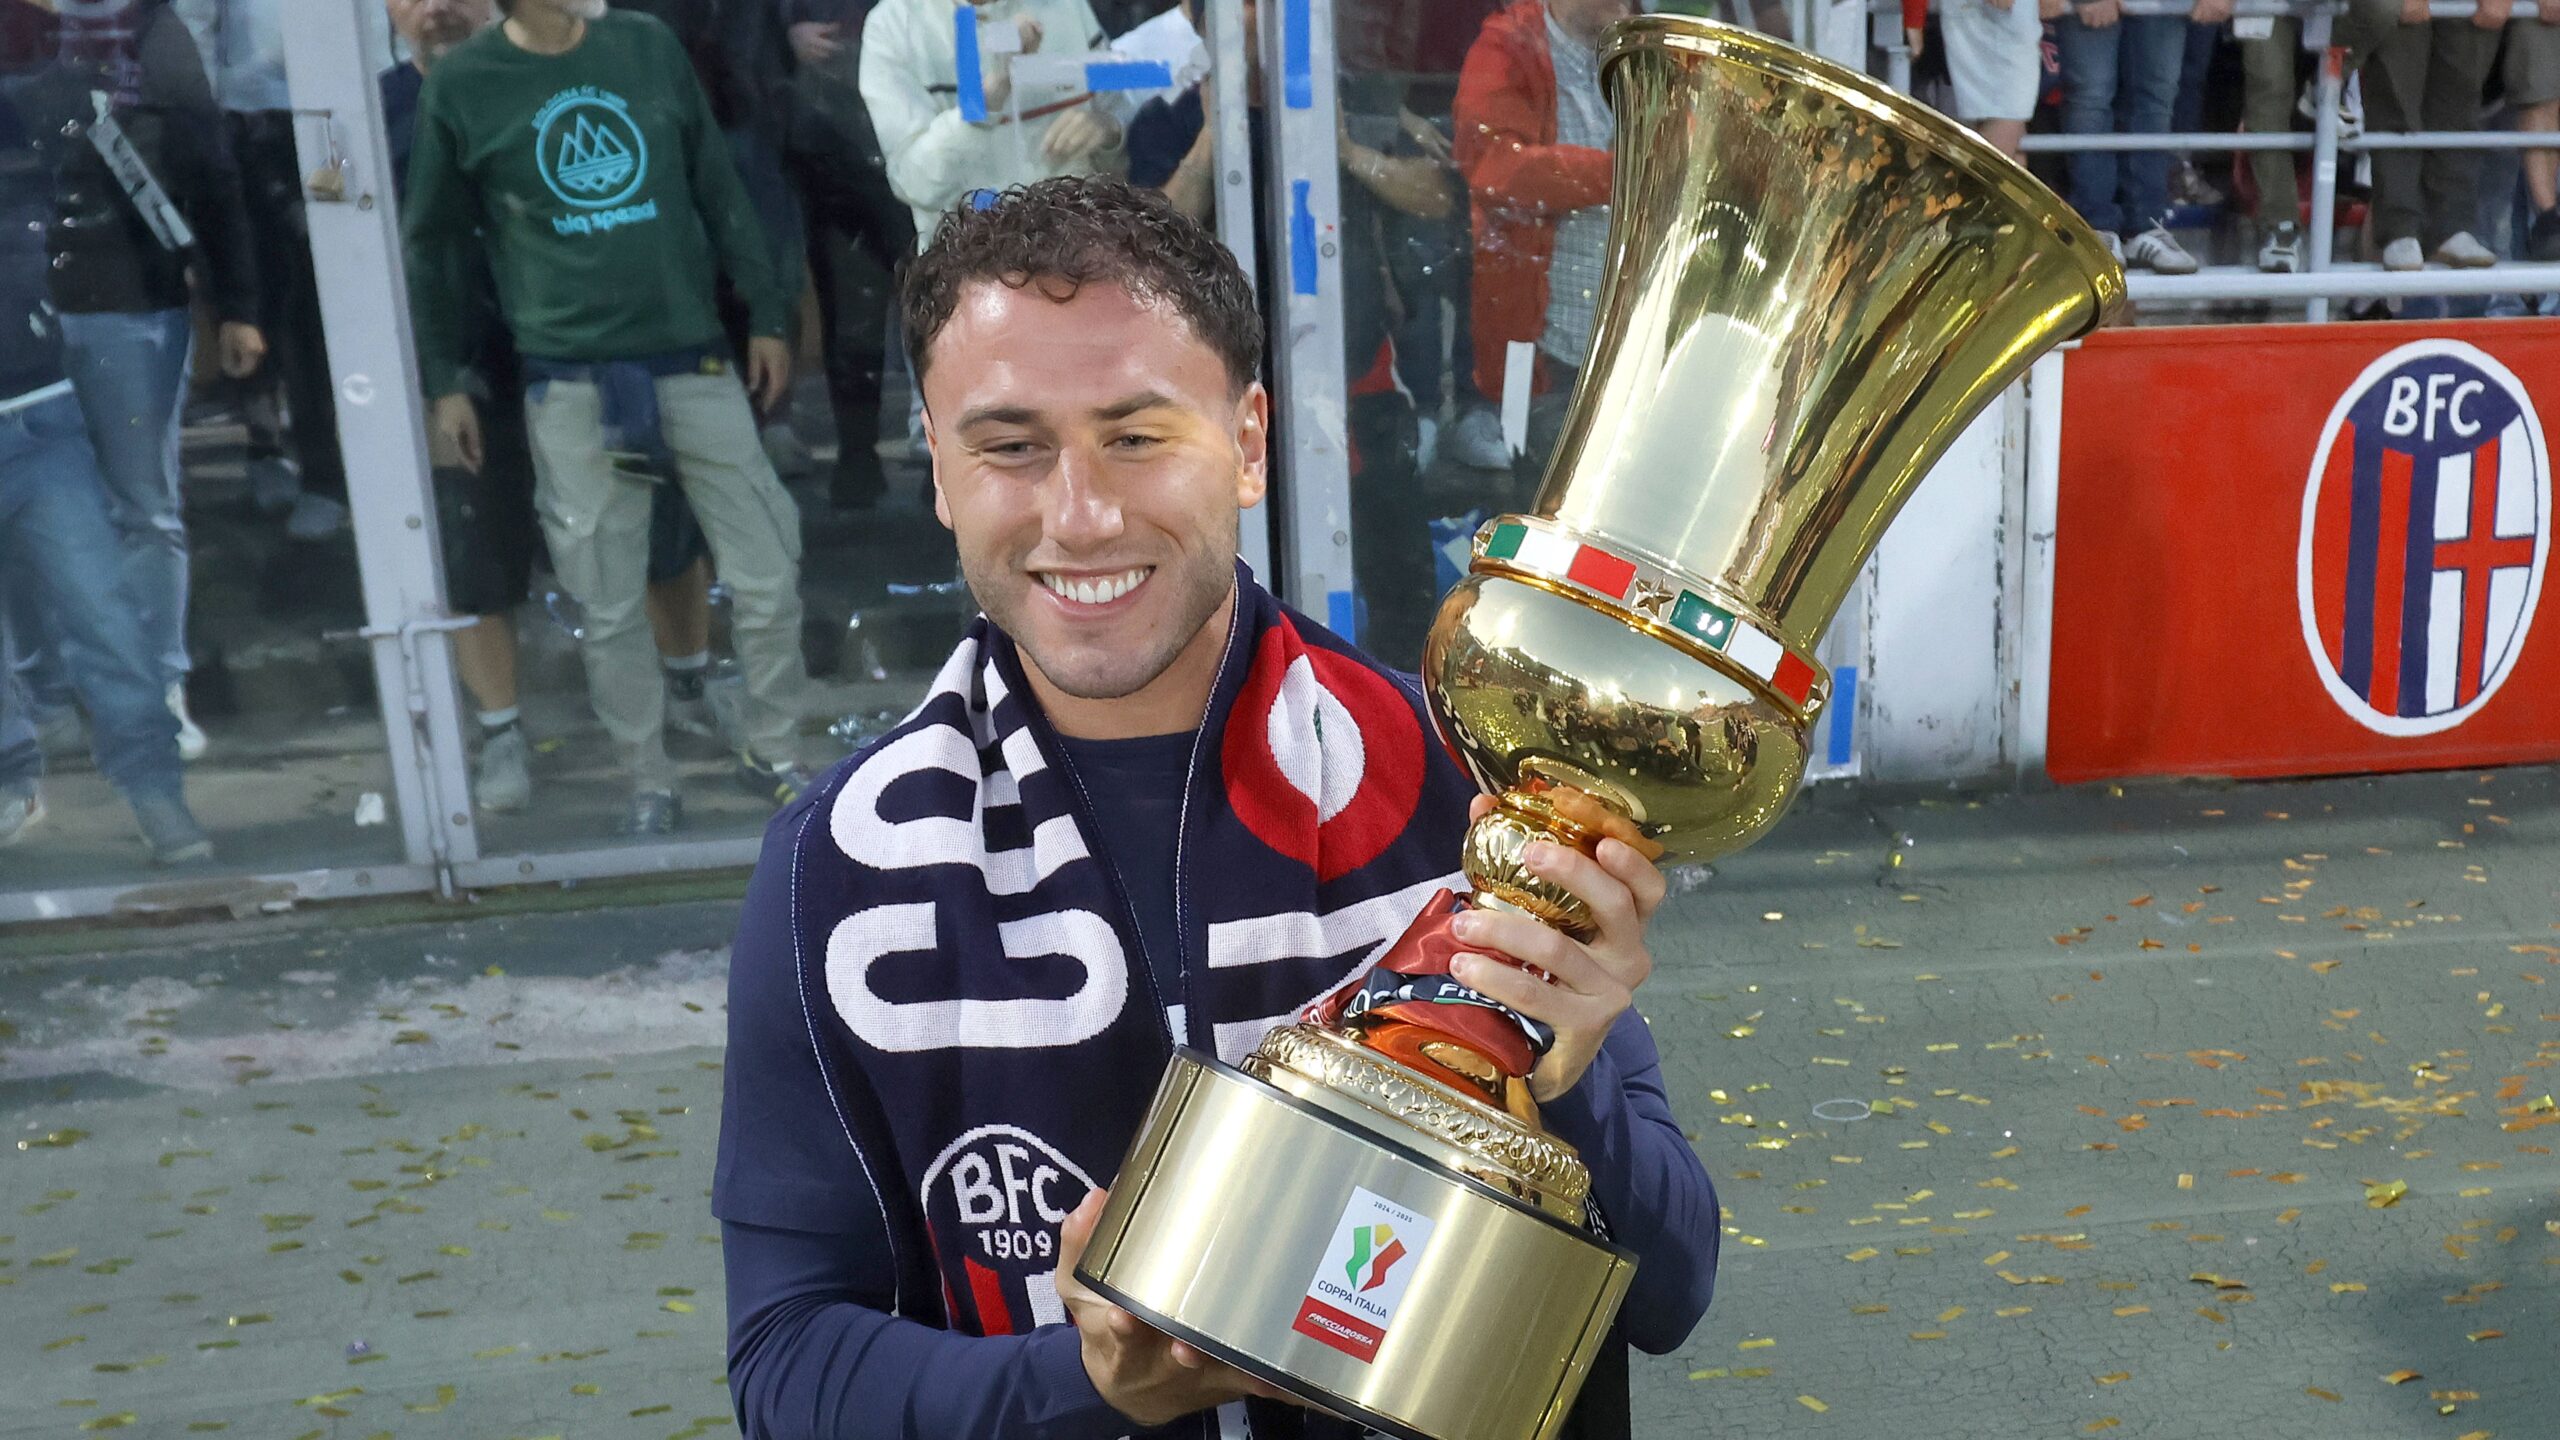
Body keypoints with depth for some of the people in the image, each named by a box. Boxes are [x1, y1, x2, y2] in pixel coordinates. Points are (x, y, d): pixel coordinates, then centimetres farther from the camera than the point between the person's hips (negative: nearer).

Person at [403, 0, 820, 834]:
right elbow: (434, 243, 7)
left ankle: (773, 754, 22)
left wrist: (766, 317, 9)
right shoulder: (460, 87, -1)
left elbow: (718, 188, 11)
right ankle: (650, 785, 21)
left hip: (692, 358, 2)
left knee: (767, 575, 2)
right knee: (609, 608, 4)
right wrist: (443, 382, 6)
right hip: (569, 384, -2)